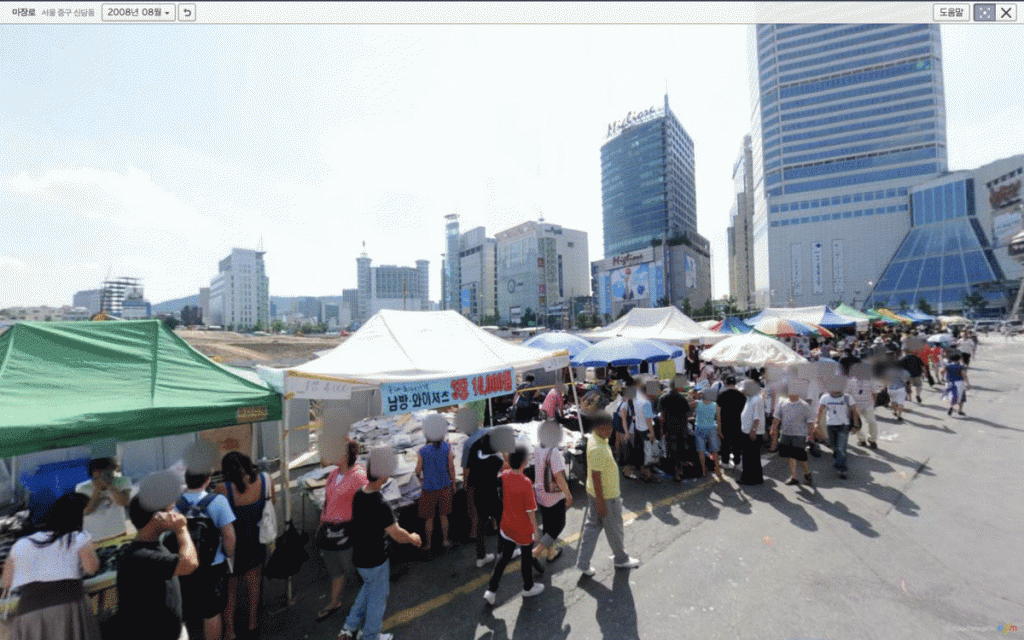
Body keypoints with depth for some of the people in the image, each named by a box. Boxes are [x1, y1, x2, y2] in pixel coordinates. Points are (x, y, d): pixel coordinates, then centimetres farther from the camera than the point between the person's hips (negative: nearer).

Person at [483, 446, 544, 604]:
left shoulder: (504, 475, -14)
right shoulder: (526, 483, -29)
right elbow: (530, 511, -19)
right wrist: (535, 529, -8)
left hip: (507, 526, 5)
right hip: (523, 529, -5)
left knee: (503, 557, 20)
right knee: (527, 558, 20)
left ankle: (491, 590, 21)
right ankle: (528, 588, 41)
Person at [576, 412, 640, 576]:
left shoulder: (594, 438, -1)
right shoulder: (598, 449, -32)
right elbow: (596, 478, -27)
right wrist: (601, 503, -21)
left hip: (594, 493, 9)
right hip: (606, 496, -9)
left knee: (592, 526, 17)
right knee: (614, 529, 15)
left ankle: (583, 563, 26)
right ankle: (621, 559, 39)